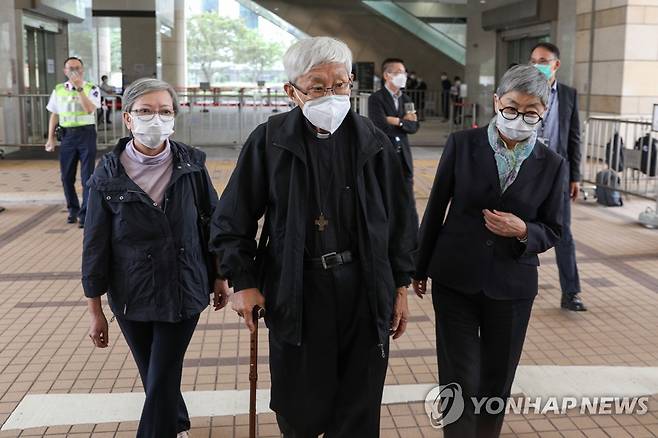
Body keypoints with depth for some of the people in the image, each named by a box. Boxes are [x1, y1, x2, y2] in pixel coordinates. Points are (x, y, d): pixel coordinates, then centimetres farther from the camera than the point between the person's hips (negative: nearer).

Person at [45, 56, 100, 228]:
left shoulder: (91, 89, -3)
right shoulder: (58, 90, 8)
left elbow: (90, 109, -20)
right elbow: (54, 115, 12)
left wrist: (79, 88, -23)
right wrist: (51, 138, 8)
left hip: (86, 133, -3)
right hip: (67, 135, 4)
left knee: (87, 175, -3)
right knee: (67, 176, 9)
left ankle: (85, 213, 3)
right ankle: (73, 209, 27)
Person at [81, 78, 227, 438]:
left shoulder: (191, 164, -8)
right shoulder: (108, 175, -8)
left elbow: (212, 225, 2)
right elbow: (95, 246, -3)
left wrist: (218, 279, 6)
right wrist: (95, 311, 0)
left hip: (183, 293, -1)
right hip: (132, 298, 1)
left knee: (161, 384, 1)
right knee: (153, 378, 19)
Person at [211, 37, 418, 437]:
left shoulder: (373, 143, 0)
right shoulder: (270, 141, -6)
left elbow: (399, 220, 8)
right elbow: (233, 219, 1)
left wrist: (400, 287, 9)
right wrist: (242, 281, -5)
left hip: (365, 290, 2)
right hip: (295, 292, -1)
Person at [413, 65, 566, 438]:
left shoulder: (552, 164, -2)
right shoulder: (462, 144, -5)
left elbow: (553, 230, 5)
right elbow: (435, 209, 2)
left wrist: (523, 231, -18)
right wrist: (420, 268, 7)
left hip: (512, 286, 2)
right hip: (455, 280, -1)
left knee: (497, 381, 15)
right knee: (459, 381, 1)